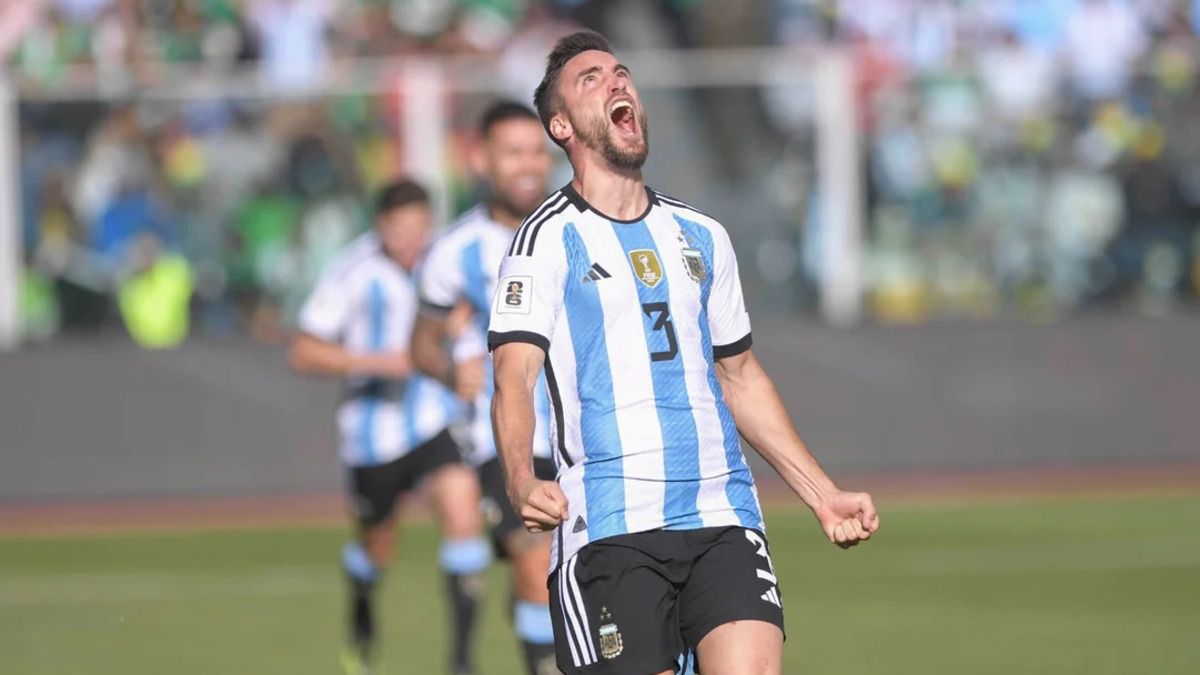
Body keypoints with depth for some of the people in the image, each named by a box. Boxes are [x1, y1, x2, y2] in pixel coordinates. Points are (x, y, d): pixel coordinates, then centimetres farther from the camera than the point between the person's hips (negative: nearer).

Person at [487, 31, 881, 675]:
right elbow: (514, 379, -9)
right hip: (609, 526, -4)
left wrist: (823, 494, 24)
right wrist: (522, 483, -29)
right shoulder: (549, 238, 2)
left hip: (723, 518, 4)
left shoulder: (701, 236, 20)